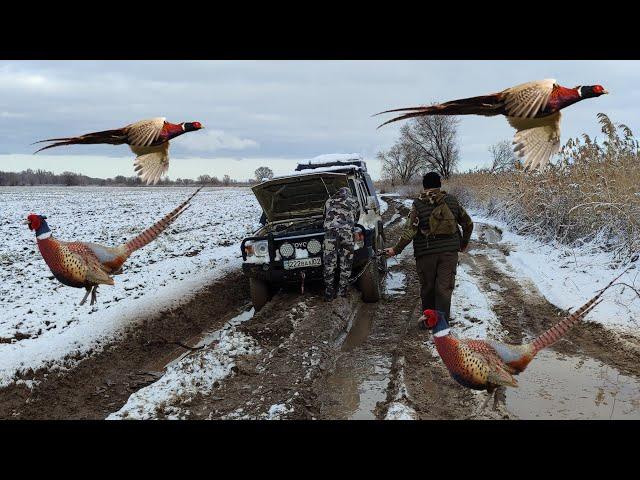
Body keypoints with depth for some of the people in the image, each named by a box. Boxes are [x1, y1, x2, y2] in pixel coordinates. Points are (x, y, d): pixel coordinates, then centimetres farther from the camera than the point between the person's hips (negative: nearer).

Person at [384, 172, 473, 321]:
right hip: (449, 251, 2)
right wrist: (464, 243, 26)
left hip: (426, 253, -1)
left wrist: (396, 249, -4)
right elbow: (468, 224, 12)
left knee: (427, 287, 12)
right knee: (444, 287, 3)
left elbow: (409, 231, -13)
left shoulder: (418, 205, -6)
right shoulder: (452, 201, 4)